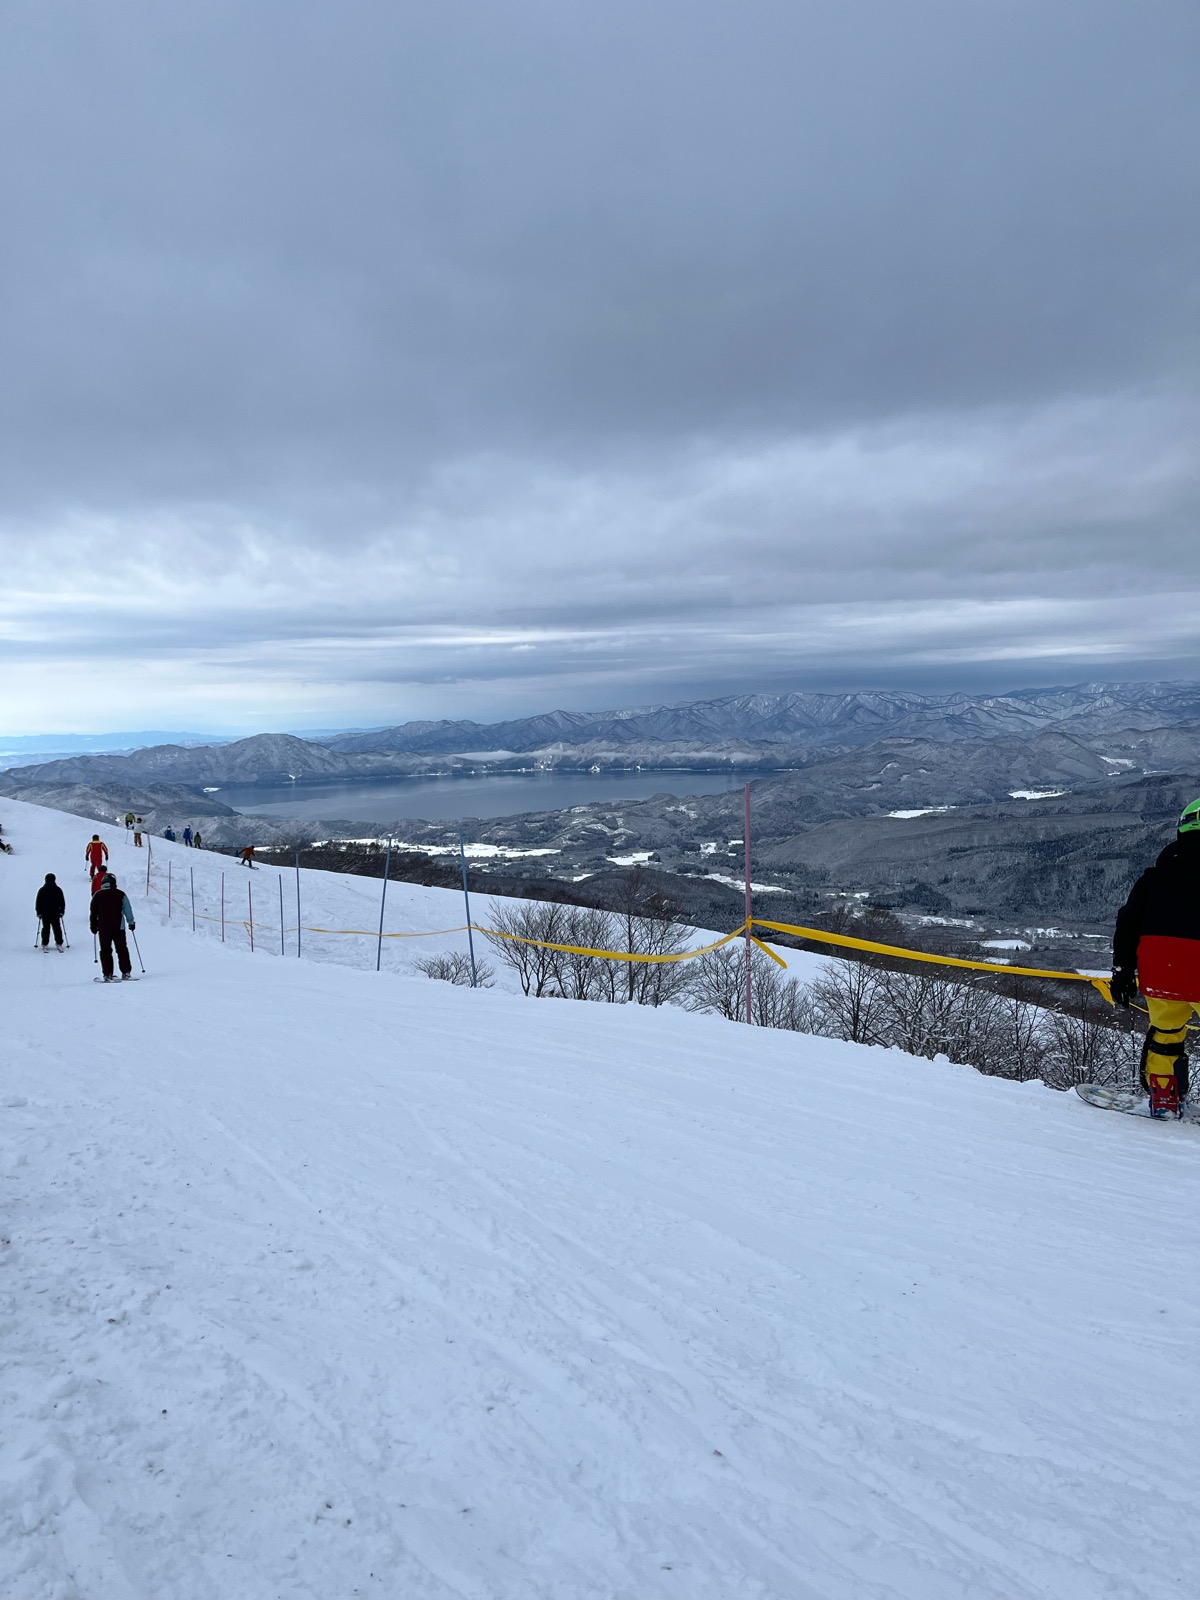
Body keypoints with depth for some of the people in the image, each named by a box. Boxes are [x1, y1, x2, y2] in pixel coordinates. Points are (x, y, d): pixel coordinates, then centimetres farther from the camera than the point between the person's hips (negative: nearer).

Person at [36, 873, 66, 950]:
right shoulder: (58, 890, -1)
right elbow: (62, 902, 3)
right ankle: (59, 944, 2)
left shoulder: (42, 890, -1)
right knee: (57, 928, 5)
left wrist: (39, 912, 11)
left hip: (45, 913, 0)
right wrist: (62, 911, 13)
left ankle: (45, 944, 3)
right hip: (56, 913, 0)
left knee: (46, 928, 5)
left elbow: (38, 902, 3)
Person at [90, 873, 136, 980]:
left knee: (105, 951, 5)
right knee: (122, 949, 9)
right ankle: (126, 972, 6)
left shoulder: (97, 895, 1)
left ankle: (108, 974, -1)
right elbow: (127, 910, 3)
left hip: (103, 928, 0)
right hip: (119, 927, 0)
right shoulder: (120, 894, -1)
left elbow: (93, 913, 5)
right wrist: (131, 922, 13)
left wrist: (94, 926, 14)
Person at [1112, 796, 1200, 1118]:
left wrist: (1122, 971, 10)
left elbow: (1128, 922, 8)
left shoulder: (1155, 875, 12)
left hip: (1157, 971, 4)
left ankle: (1162, 1098, 20)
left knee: (1164, 1032, 19)